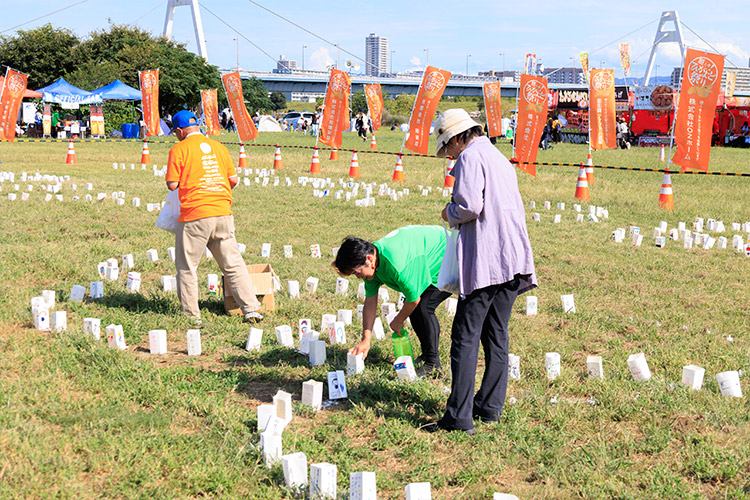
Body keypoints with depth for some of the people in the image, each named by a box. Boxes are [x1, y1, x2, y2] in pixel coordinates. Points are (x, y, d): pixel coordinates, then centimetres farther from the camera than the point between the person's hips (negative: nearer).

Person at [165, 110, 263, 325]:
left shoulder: (179, 149, -4)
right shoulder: (217, 146, 12)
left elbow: (172, 184, -7)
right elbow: (234, 180, 12)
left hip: (194, 216, -5)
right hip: (223, 214, 5)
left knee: (186, 267, 8)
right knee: (233, 264, 10)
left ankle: (191, 316, 11)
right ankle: (251, 309, 6)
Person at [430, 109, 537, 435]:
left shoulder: (470, 157, -5)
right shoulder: (500, 158, 23)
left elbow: (469, 205, -18)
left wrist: (450, 213, 3)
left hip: (484, 261, -9)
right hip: (512, 259, 9)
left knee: (466, 337, -7)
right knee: (496, 335, 13)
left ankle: (459, 417, -8)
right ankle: (490, 407, 18)